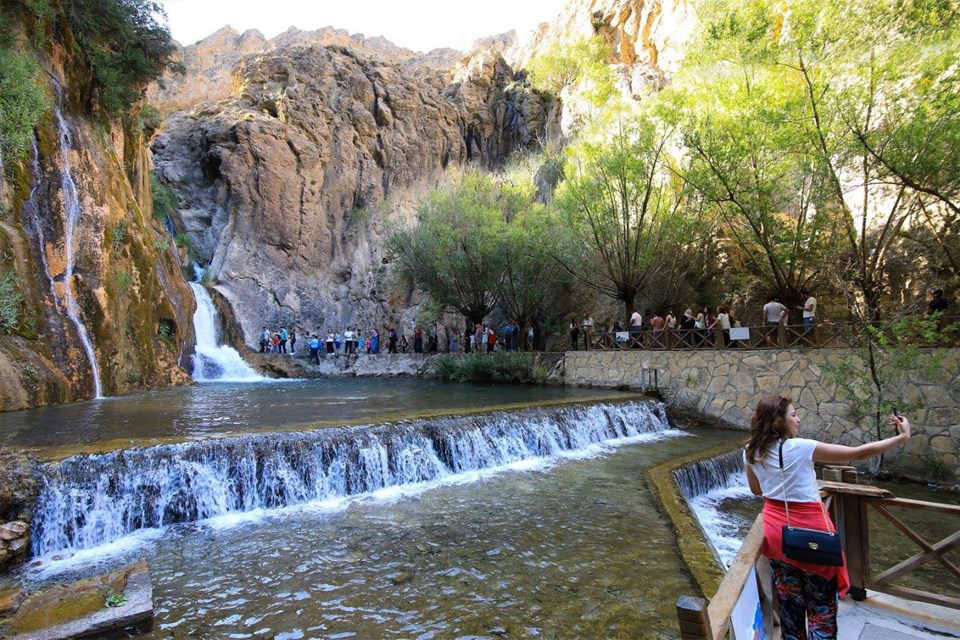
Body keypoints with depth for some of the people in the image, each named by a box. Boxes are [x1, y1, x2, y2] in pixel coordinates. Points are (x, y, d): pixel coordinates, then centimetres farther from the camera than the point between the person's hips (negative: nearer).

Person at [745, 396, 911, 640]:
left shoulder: (751, 452, -5)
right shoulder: (800, 448, -20)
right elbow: (859, 453, -16)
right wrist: (902, 437, -6)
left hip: (776, 529, 5)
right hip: (809, 530, -5)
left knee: (789, 599, 20)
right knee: (821, 602, 13)